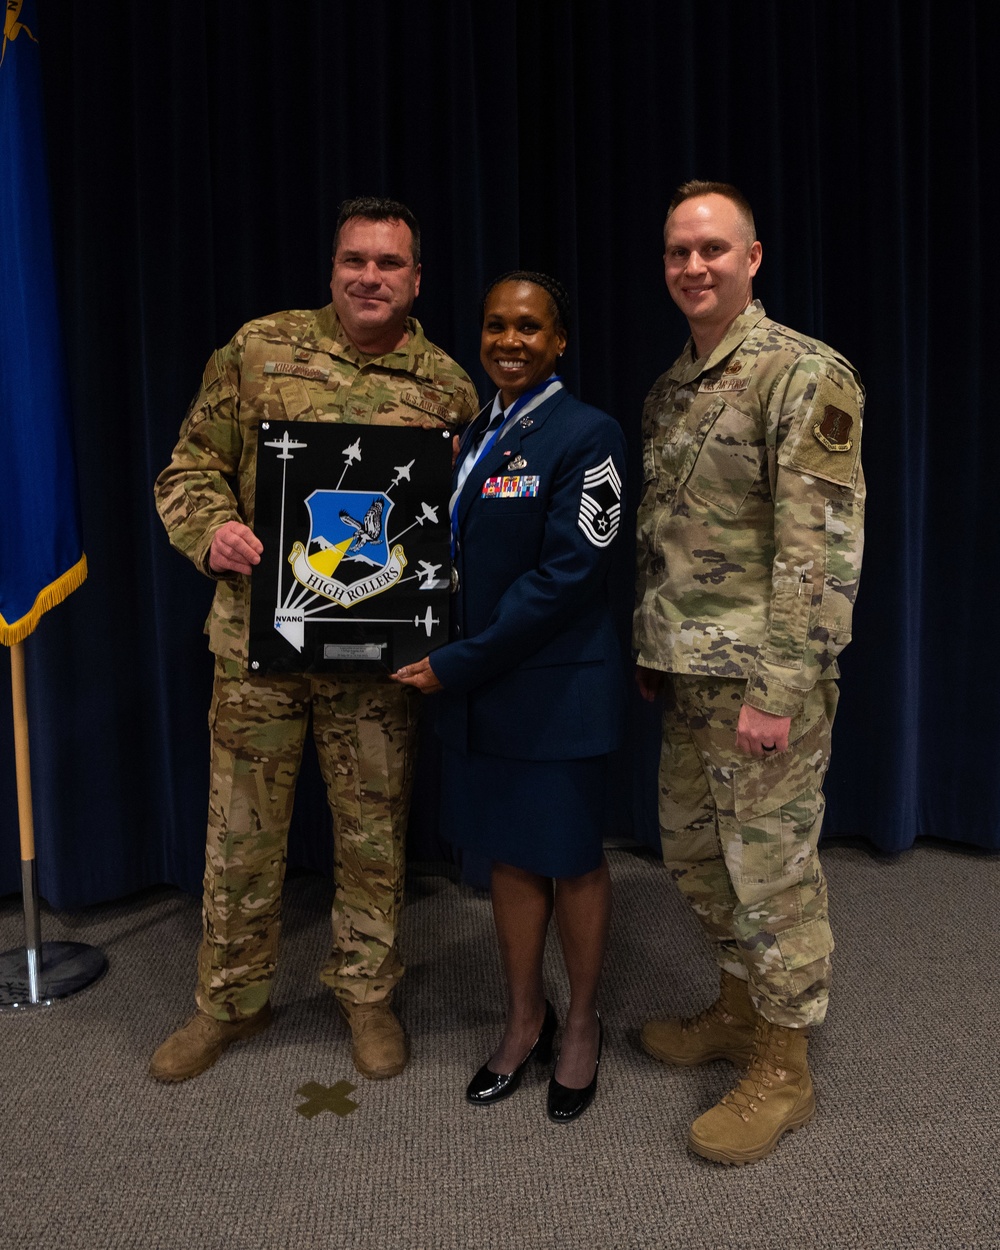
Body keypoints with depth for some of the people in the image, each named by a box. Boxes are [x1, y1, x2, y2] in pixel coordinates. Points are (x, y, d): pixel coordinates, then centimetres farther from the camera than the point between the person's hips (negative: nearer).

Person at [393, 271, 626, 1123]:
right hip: (476, 690, 7)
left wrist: (460, 664, -18)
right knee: (507, 855, 16)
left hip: (556, 691, -6)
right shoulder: (474, 436, 12)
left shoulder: (586, 435, -11)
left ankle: (582, 1027, 33)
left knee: (572, 860, 10)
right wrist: (447, 663, 0)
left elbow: (568, 574, -19)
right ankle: (525, 1021, 36)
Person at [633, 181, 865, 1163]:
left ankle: (782, 1070, 23)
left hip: (763, 675, -8)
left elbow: (821, 544, -19)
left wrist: (780, 687, -21)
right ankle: (737, 1010, 40)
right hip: (689, 673, 8)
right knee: (691, 846, 18)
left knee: (771, 865, 3)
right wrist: (649, 646, 17)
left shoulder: (805, 375, -13)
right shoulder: (668, 390, 13)